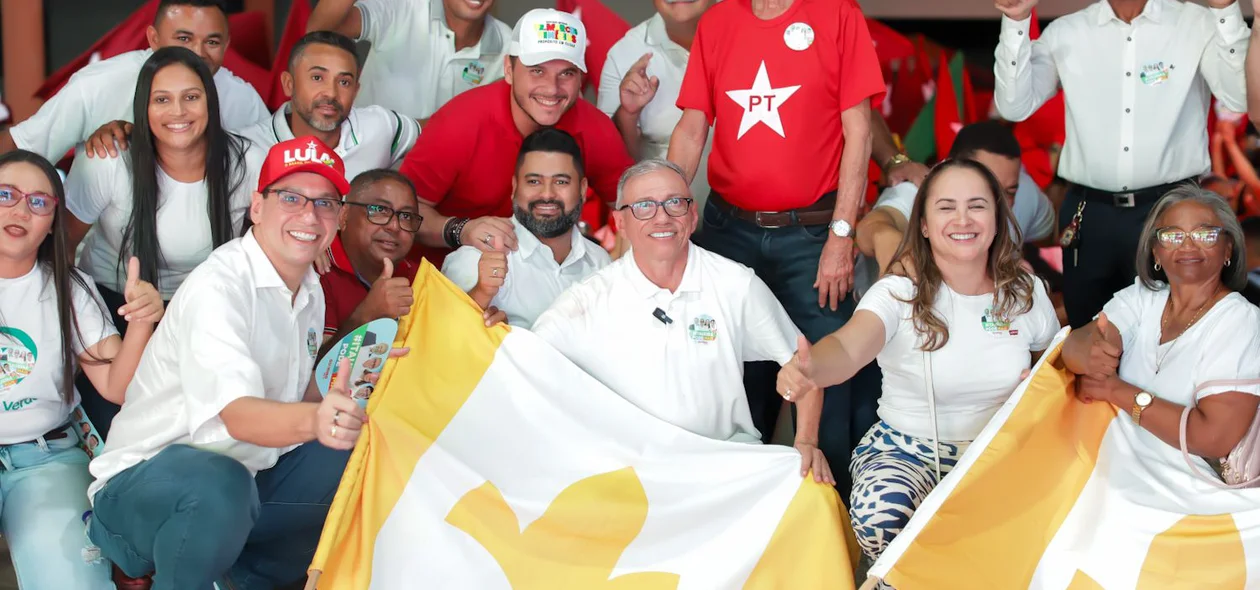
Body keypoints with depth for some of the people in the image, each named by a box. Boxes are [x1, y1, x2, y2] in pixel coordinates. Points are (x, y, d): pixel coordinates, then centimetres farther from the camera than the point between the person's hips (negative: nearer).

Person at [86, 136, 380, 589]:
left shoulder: (310, 288, 8)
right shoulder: (218, 287, -21)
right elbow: (238, 415, -34)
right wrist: (313, 420, -54)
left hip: (248, 472, 9)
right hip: (143, 481, -8)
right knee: (219, 486, -40)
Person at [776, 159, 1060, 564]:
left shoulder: (1026, 292, 0)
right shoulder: (901, 292, -14)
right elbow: (847, 348, -34)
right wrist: (807, 367, -59)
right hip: (906, 449, -2)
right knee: (878, 516, -35)